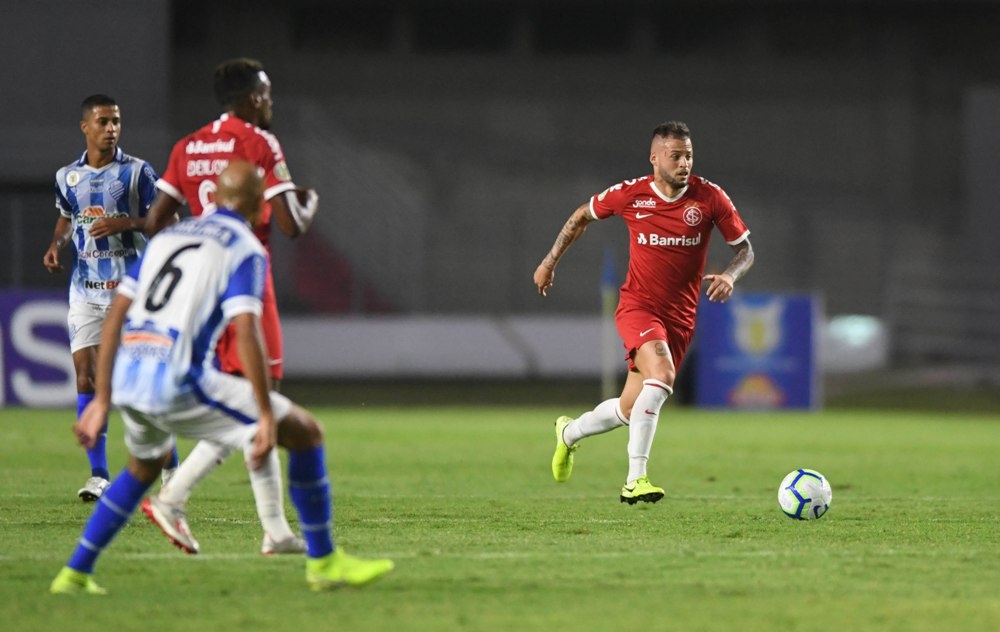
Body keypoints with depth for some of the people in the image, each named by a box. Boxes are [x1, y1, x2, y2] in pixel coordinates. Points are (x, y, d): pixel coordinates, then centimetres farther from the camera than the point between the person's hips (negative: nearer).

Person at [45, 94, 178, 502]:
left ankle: (170, 469, 10)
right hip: (86, 291, 3)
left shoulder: (137, 172, -4)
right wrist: (56, 245, 4)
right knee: (86, 379, -5)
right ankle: (99, 475, 1)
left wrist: (128, 223, -20)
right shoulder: (67, 177, 8)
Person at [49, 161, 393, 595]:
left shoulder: (167, 237, 21)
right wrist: (267, 418, -14)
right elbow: (245, 334, -14)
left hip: (127, 378, 7)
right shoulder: (245, 250, 1)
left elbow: (115, 318, 17)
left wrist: (102, 400, 19)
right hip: (179, 381, -7)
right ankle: (324, 563, 9)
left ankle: (74, 573, 30)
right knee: (305, 432, 6)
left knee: (146, 465, 37)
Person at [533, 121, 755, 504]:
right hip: (638, 307, -3)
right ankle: (635, 480, -30)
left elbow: (745, 249, 1)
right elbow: (582, 216, 11)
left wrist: (730, 276, -20)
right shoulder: (630, 195, -8)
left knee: (630, 409, 7)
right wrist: (550, 263, 14)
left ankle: (569, 433, 39)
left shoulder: (710, 198, -6)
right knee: (661, 374, -31)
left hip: (680, 317, 3)